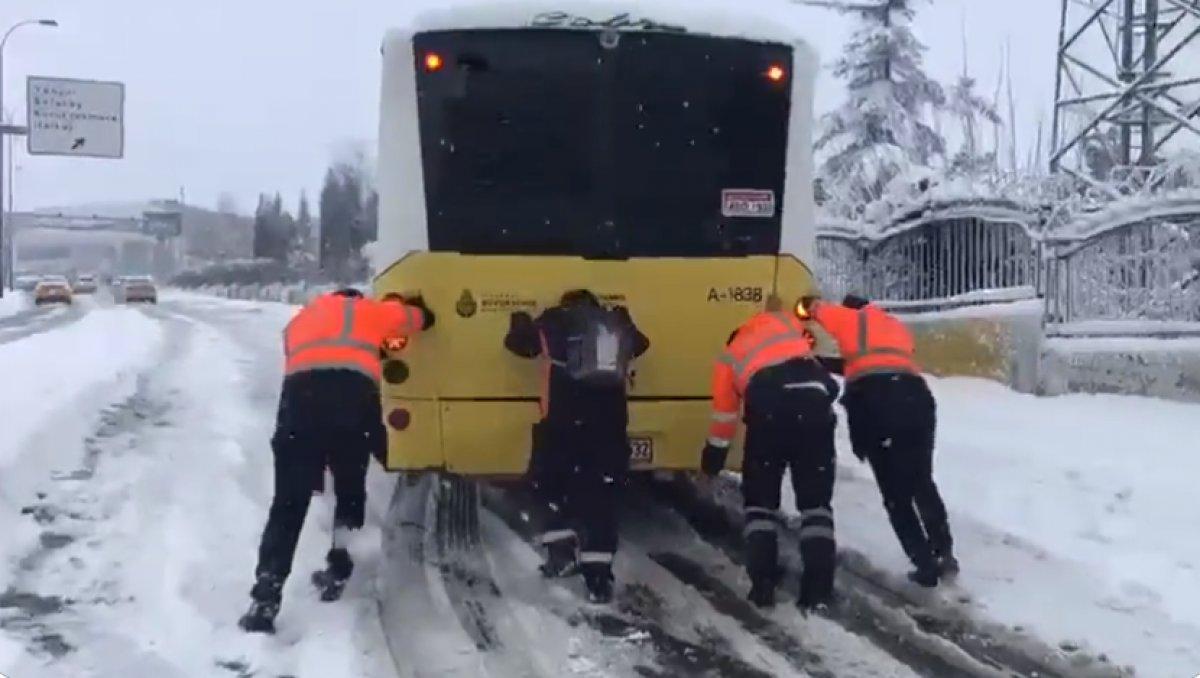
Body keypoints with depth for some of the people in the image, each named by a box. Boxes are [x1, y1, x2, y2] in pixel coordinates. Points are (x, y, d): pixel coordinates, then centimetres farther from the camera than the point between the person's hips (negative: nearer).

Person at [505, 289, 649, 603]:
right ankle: (598, 575, 1)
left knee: (548, 482, 20)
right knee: (602, 497, 8)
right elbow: (639, 343, 40)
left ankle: (561, 551, 13)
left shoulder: (554, 322, 10)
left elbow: (519, 342, 22)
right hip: (609, 424, 3)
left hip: (563, 422, -2)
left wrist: (520, 323, 44)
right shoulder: (617, 325, 19)